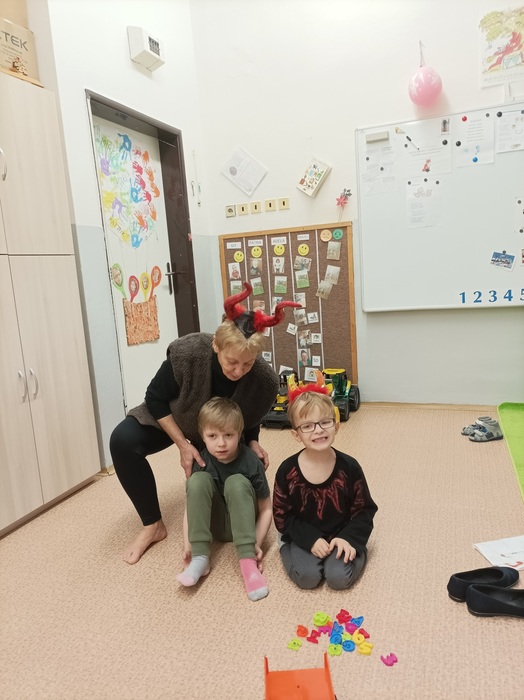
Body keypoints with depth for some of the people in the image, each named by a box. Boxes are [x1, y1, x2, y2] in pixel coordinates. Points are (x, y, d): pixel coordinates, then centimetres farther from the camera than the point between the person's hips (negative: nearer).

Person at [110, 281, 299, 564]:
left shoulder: (264, 381, -31)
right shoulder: (187, 353, -38)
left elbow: (249, 423, -6)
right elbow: (155, 399, -21)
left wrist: (252, 444, -24)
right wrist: (183, 445, -25)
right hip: (173, 420, -1)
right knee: (123, 441, -24)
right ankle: (152, 525, -9)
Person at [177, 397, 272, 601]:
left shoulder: (251, 463, -21)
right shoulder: (202, 462, -14)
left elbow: (266, 509, -14)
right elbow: (191, 507, -10)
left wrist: (256, 544, -23)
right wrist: (187, 545, -20)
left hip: (242, 523, -2)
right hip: (214, 525, 2)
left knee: (237, 482, -31)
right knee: (198, 480, -26)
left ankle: (247, 559, -32)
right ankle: (200, 558, -25)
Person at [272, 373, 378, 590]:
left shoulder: (349, 467, -12)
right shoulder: (287, 470, -14)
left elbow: (364, 510, -2)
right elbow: (282, 516, -6)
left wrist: (348, 538, -16)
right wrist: (310, 540, -16)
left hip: (341, 535, 1)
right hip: (302, 538, 0)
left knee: (340, 577, -20)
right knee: (307, 576, -22)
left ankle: (346, 550, 11)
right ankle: (308, 556, 10)